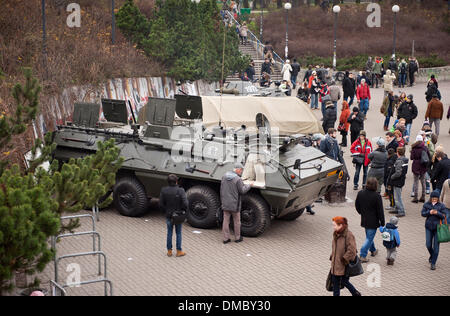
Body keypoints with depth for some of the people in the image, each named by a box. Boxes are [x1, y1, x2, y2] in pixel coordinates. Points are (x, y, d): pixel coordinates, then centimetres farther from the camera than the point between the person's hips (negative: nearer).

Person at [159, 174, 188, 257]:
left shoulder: (164, 190, -9)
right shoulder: (180, 191, -17)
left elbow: (161, 204, -7)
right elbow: (185, 204, -23)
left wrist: (166, 211, 8)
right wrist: (184, 211, -5)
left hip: (169, 216, 2)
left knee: (169, 233, 16)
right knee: (178, 233, 13)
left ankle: (169, 251, 23)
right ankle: (179, 251, 19)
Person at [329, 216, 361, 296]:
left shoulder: (349, 235, -21)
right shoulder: (336, 234, 5)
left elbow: (351, 251, -23)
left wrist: (344, 260, -20)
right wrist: (332, 257, 12)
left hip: (345, 265, -8)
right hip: (336, 264, 8)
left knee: (344, 281, 3)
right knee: (335, 282, 12)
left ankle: (356, 293, 25)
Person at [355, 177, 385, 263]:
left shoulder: (360, 193, -5)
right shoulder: (377, 196, -21)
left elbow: (357, 205, 9)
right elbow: (380, 211, -15)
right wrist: (382, 223, -5)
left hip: (364, 220, 6)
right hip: (373, 221, -6)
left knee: (369, 236, 24)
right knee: (370, 237, 2)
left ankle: (373, 250, 42)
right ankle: (362, 255, -4)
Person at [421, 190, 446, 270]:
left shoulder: (441, 206, -4)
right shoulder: (426, 204, 1)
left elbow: (443, 216, -5)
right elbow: (423, 213, -1)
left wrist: (437, 213, -24)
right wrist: (429, 212, -19)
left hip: (438, 227, -2)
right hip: (429, 227, 2)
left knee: (436, 246, -2)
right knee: (428, 245, 4)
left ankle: (433, 263, 6)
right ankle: (432, 255, 37)